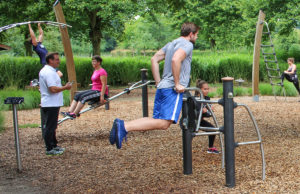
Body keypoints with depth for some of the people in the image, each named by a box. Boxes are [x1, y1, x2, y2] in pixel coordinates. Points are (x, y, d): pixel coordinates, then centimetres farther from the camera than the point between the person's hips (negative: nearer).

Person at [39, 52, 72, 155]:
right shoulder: (49, 72, -20)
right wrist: (65, 87, -15)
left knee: (52, 126, 18)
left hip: (49, 104, 11)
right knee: (50, 127, -4)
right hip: (51, 104, -11)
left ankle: (53, 145, 28)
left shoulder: (44, 71, 15)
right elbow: (53, 89, -27)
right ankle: (49, 149, 2)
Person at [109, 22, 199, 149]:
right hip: (173, 90, -9)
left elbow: (154, 59, 21)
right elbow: (176, 60, -22)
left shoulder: (171, 44, 25)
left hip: (162, 87, 9)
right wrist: (177, 84, -17)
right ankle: (125, 127, -31)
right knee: (164, 123, -18)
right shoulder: (187, 44, -3)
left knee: (157, 120, 7)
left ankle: (122, 125, -9)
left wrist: (158, 82, 20)